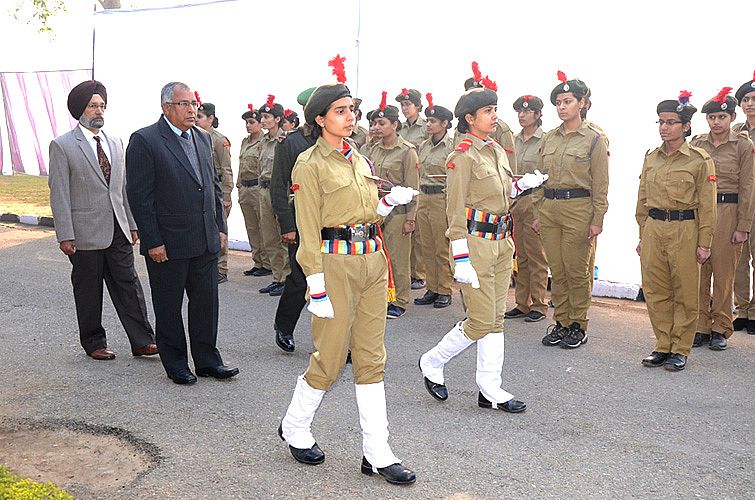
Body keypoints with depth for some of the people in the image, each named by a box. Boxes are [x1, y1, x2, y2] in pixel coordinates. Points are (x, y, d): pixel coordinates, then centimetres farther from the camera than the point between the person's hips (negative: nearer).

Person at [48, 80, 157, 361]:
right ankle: (93, 344, 20)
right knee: (88, 291, 6)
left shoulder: (115, 143, 13)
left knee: (128, 285, 4)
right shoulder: (62, 146, -5)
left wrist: (132, 224, 12)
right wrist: (65, 236, -13)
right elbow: (59, 194, -8)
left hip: (118, 230, 5)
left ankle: (142, 341, 8)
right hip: (86, 232, -5)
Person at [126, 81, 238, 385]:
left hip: (206, 242, 6)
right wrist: (152, 242, -16)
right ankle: (175, 365, 21)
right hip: (168, 243, -6)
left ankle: (207, 360, 25)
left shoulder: (203, 138, 12)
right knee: (169, 307, 8)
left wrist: (220, 227, 12)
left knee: (206, 302, 12)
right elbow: (139, 196, -13)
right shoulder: (144, 141, -10)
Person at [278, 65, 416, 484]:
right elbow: (309, 230, -11)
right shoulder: (311, 164, -7)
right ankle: (294, 428, 28)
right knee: (330, 358, 2)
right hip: (335, 264, -7)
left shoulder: (359, 160, 14)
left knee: (372, 358, 7)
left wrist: (392, 201, 1)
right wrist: (317, 286, -14)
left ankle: (377, 454, 13)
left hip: (372, 261, 7)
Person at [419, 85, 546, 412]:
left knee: (496, 318, 9)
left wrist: (523, 184, 6)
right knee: (482, 321, -4)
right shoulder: (463, 156, -12)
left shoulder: (497, 151, 13)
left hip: (501, 240, 8)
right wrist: (461, 260, -19)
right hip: (475, 241, -8)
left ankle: (490, 391, 16)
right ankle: (432, 363, 18)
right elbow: (456, 211, -15)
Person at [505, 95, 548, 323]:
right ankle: (522, 303, 17)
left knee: (536, 256, -1)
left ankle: (539, 305, 7)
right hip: (516, 201, 7)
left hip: (535, 201, -6)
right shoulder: (516, 140, 13)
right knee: (521, 256, 10)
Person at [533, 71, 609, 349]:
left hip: (578, 208, -5)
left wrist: (597, 219, -9)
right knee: (557, 271, 8)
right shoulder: (548, 139, 12)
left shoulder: (593, 140, -2)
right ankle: (561, 323, 19)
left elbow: (600, 184, -5)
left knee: (577, 271, 1)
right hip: (549, 209, 5)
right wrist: (537, 213, 10)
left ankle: (579, 326, 12)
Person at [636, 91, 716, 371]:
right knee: (655, 291, 6)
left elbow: (706, 205, -5)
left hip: (684, 230, -4)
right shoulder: (651, 158, 10)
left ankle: (680, 350, 13)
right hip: (653, 229, 5)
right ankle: (663, 346, 18)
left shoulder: (700, 160, -4)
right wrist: (642, 235, 12)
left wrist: (704, 243, -7)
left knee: (685, 293, 4)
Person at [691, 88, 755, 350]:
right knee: (698, 272, 3)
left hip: (728, 212, -3)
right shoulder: (696, 144, 8)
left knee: (724, 274, 3)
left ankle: (720, 329, 14)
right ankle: (701, 327, 14)